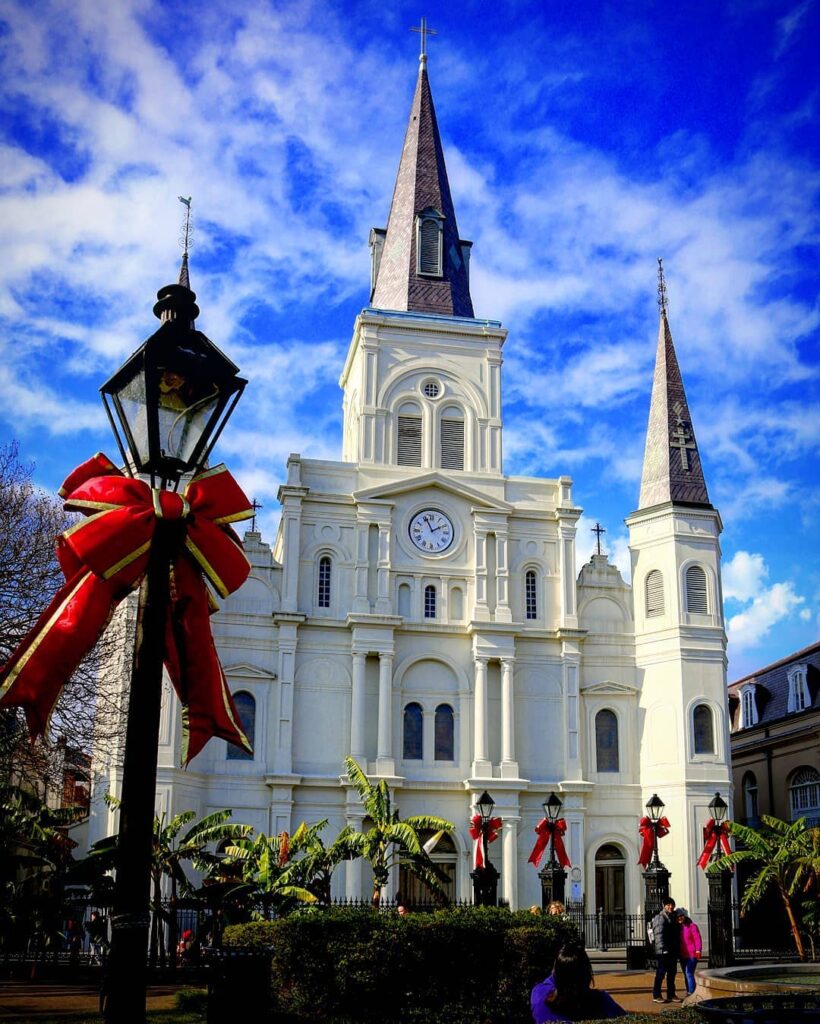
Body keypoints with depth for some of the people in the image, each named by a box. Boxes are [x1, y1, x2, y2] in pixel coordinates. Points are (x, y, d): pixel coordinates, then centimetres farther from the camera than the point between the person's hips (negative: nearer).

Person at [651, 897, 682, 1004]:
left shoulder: (673, 917, 17)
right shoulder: (660, 918, -9)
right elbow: (659, 935, -17)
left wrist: (678, 950, 16)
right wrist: (663, 949, -24)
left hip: (673, 951, 8)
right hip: (663, 951, -8)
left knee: (672, 973, 12)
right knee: (661, 972, -5)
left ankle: (671, 995, 20)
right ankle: (656, 996, 0)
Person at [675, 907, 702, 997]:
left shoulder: (692, 926, -9)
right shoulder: (678, 927, 11)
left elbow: (697, 939, -13)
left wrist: (698, 950, -22)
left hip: (692, 955, -7)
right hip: (682, 955, 7)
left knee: (689, 973, -14)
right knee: (686, 975, 11)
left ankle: (691, 993, -14)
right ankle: (688, 993, 18)